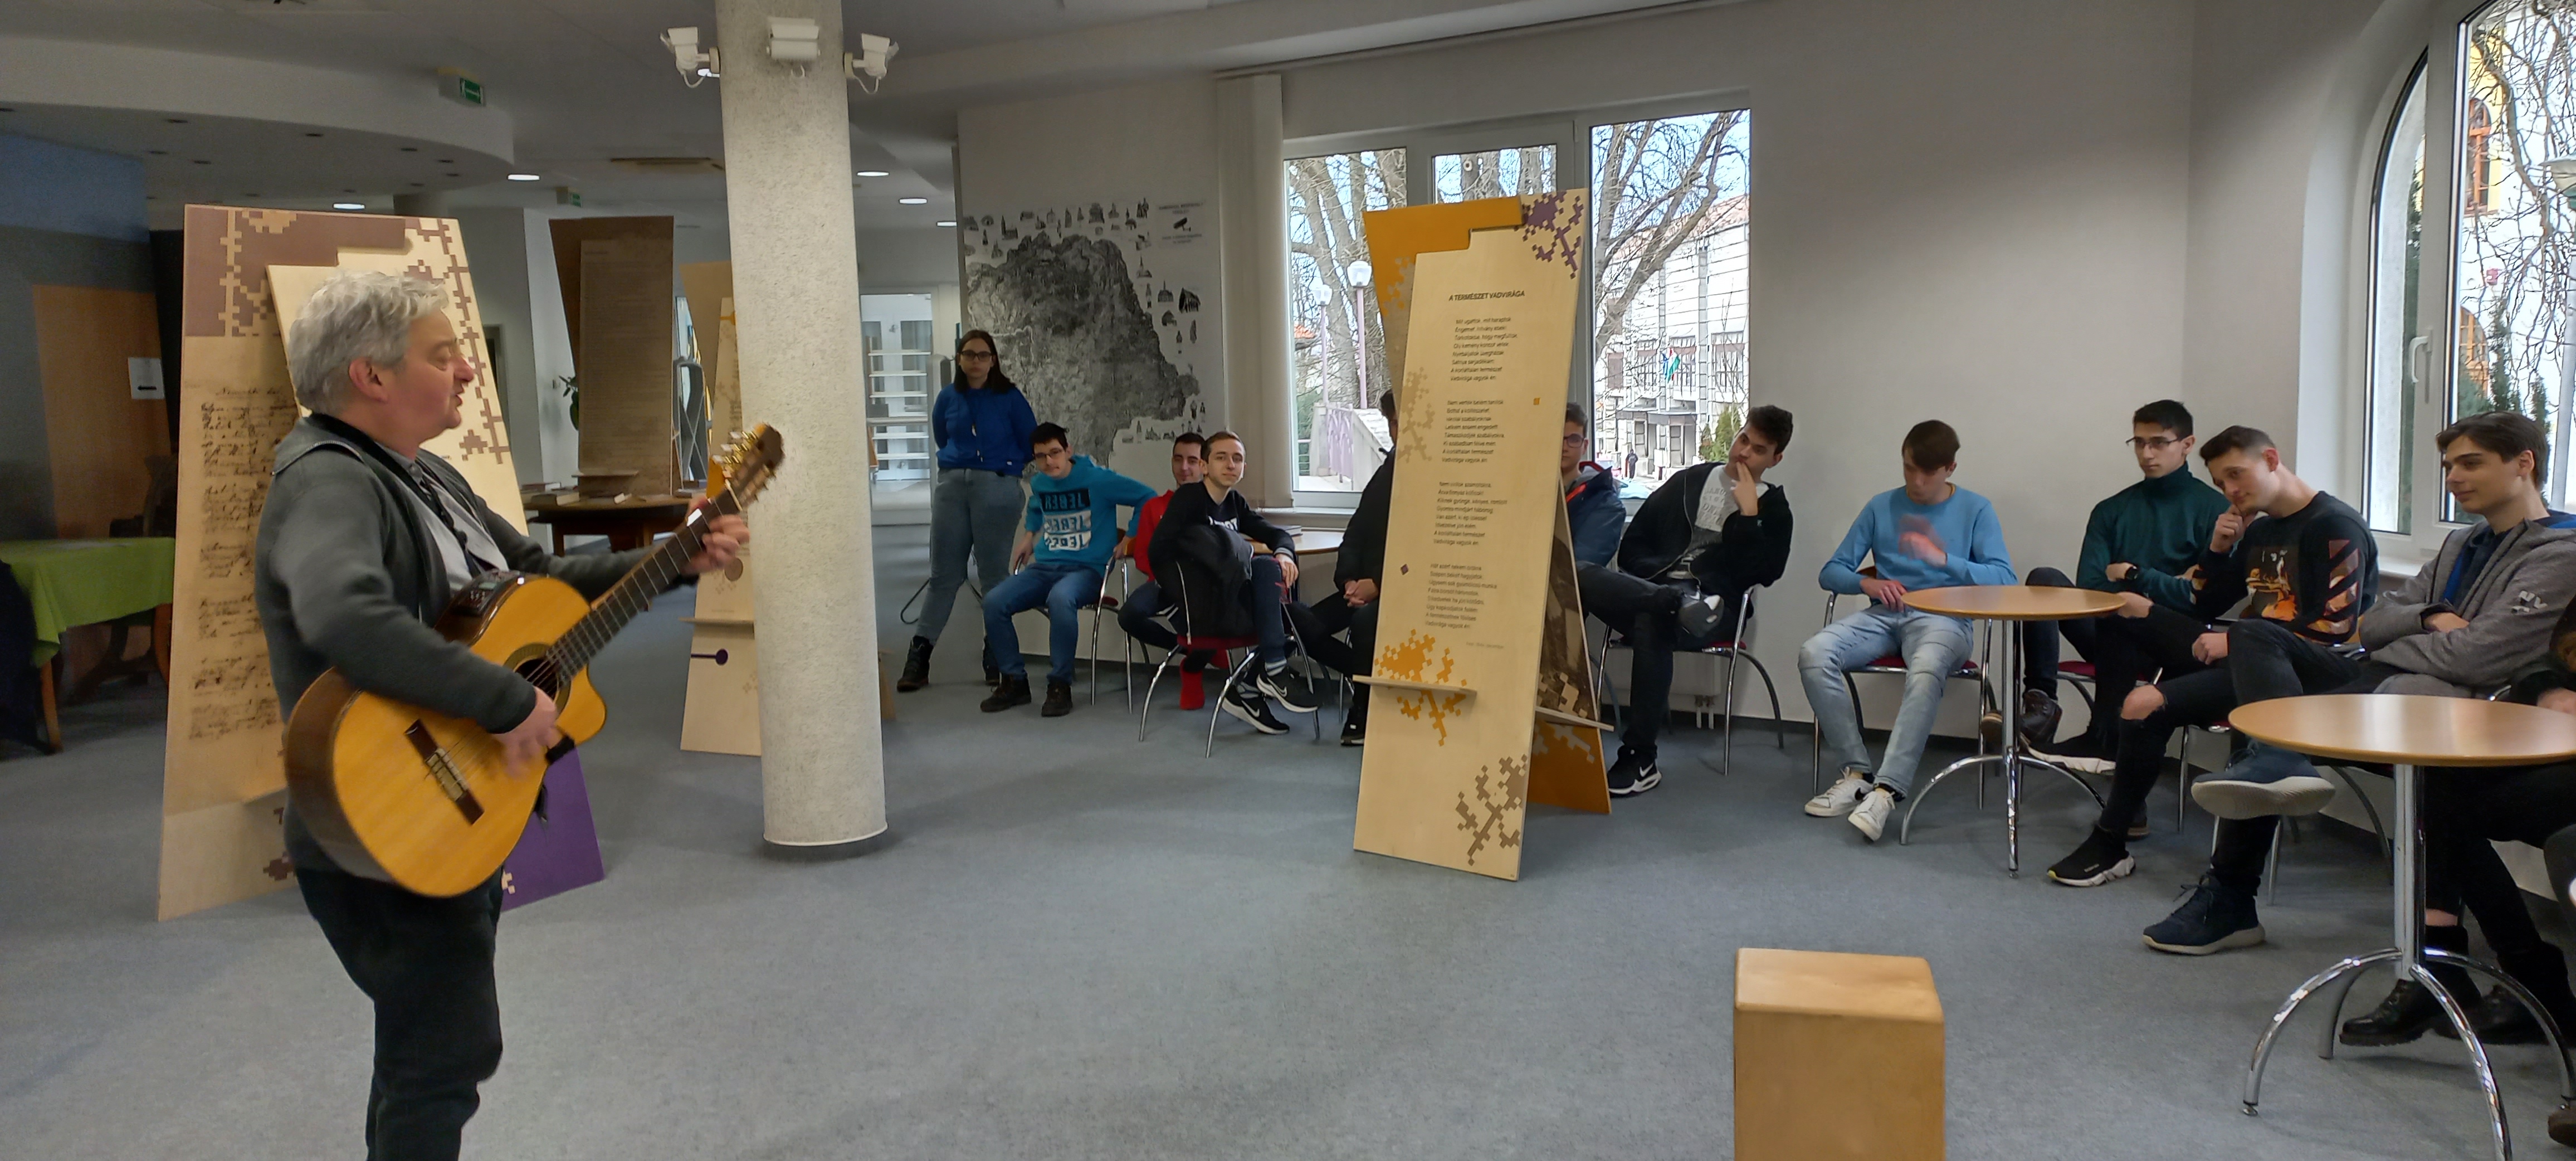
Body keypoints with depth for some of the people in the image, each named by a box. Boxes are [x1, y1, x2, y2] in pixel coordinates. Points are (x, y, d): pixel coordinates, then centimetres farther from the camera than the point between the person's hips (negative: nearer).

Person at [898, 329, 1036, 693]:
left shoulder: (1009, 397, 1)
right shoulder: (948, 398, 11)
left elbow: (1030, 442, 6)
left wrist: (1005, 467, 6)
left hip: (997, 488, -3)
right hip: (952, 485, 3)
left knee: (994, 575, -1)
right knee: (944, 574, 3)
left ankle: (997, 662, 6)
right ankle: (918, 658, 3)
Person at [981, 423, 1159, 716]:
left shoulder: (1098, 480, -7)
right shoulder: (1038, 484, 12)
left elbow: (1148, 497, -3)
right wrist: (1029, 535, 24)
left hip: (1086, 569, -6)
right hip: (1043, 568, 6)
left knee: (1060, 598, -41)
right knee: (994, 602, -20)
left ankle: (1060, 686, -26)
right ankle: (1014, 681, -5)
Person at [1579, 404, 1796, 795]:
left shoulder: (1773, 506, 14)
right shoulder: (1689, 481, 21)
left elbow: (1764, 573, -2)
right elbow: (1632, 546, 20)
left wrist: (1749, 513, -6)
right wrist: (1661, 576, 2)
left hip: (1711, 605, -3)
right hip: (1649, 592, 3)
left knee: (1651, 621, -40)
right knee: (1580, 576, -29)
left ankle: (1640, 760, -34)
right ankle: (1681, 601, -43)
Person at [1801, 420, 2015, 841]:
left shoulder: (1975, 510, 9)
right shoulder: (1882, 506, 15)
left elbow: (2004, 578, -3)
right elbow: (1831, 572, 14)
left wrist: (1944, 559, -16)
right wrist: (1866, 582, -8)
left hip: (1943, 617, -3)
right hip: (1884, 615, 3)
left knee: (1926, 672, -39)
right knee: (1813, 653, -27)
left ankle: (1887, 790, -42)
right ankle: (1857, 773, -20)